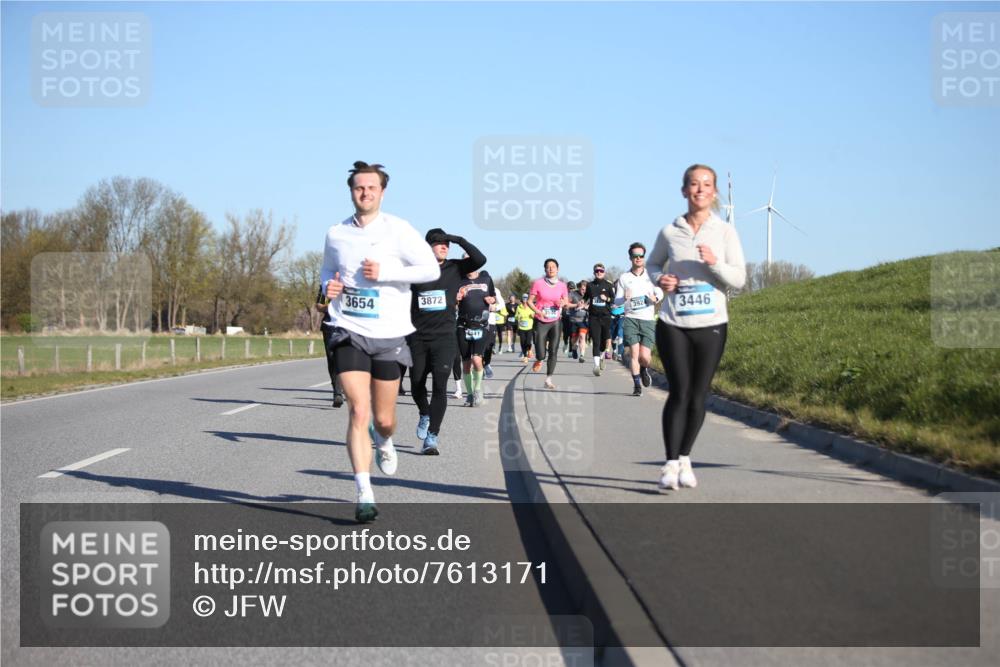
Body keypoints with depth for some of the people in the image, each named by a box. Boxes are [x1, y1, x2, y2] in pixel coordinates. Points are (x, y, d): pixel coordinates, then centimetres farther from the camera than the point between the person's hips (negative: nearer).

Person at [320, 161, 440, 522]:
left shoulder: (398, 230, -4)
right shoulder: (336, 234, 6)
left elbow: (431, 269, -8)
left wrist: (384, 272, -17)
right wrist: (328, 286, 0)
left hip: (389, 334, 0)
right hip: (349, 333, 1)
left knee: (383, 420, 8)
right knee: (359, 411, -14)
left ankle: (384, 443, 47)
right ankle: (365, 496, -12)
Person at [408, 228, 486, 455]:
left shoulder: (455, 268, 2)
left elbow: (480, 259, -13)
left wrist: (459, 240, -12)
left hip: (445, 336, -1)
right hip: (418, 337, 1)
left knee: (439, 385, -13)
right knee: (416, 383, 11)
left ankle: (431, 437, -10)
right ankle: (425, 415, 43)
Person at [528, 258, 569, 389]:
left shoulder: (562, 285, 1)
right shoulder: (538, 283, -8)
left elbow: (566, 301, 12)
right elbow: (529, 301, -4)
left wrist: (563, 303, -12)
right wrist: (538, 311, -21)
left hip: (555, 322, 3)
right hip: (541, 322, -3)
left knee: (553, 352, -3)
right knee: (541, 354, -8)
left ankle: (548, 380, 8)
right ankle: (539, 360, 30)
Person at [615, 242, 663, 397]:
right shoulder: (624, 277, 7)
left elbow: (660, 292, 19)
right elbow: (617, 300, 9)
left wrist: (655, 298, -5)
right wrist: (624, 298, -15)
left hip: (648, 320, 0)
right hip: (631, 318, 0)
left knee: (644, 356, -7)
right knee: (633, 352, -9)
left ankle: (644, 369, 29)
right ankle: (637, 385, 4)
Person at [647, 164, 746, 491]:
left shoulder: (725, 232, 0)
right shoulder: (669, 232, 2)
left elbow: (739, 279, -2)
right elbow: (653, 264, 19)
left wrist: (715, 263, -21)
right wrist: (659, 279, -3)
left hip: (711, 325, 1)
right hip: (673, 325, 0)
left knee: (698, 396, 6)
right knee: (679, 393, -6)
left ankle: (684, 459, 21)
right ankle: (671, 464, -2)